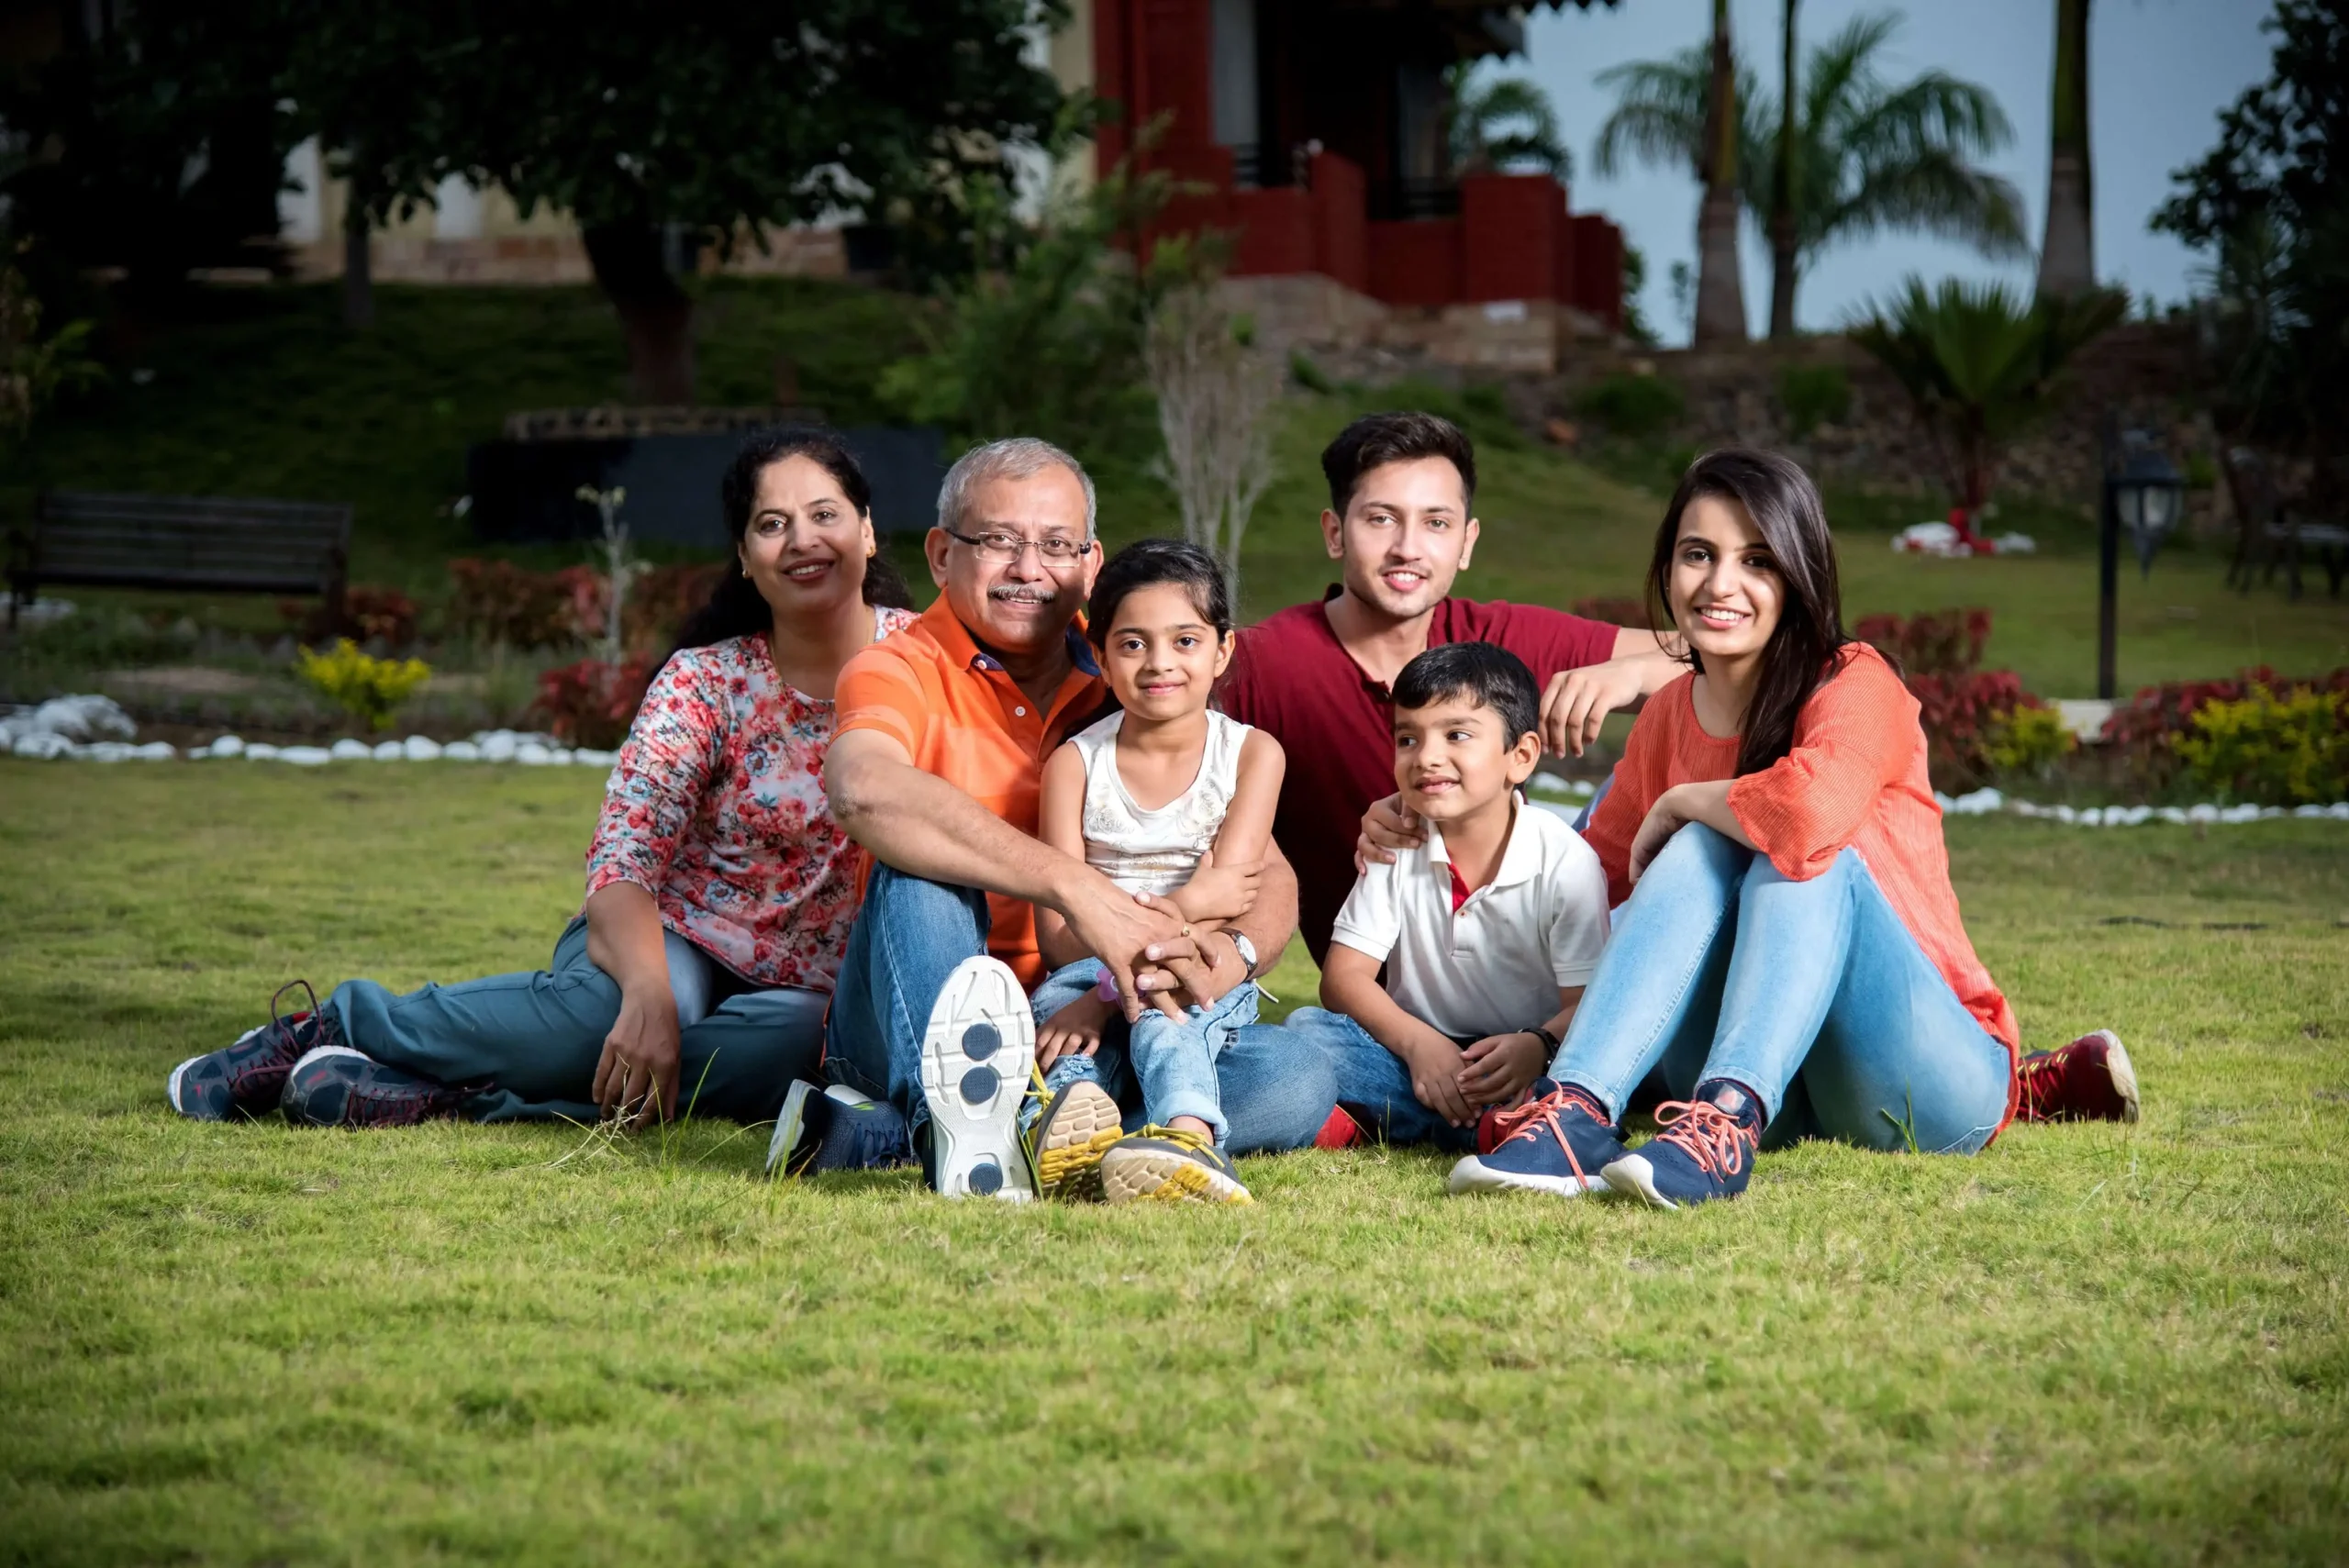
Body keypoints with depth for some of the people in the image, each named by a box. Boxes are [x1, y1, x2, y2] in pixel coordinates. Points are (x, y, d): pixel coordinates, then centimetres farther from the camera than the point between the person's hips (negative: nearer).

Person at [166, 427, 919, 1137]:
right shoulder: (702, 682, -4)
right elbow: (624, 857, -16)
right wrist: (649, 995, -37)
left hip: (808, 994, 1)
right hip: (673, 935, -1)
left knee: (785, 1045, -38)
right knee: (607, 1008, -38)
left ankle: (440, 1096, -33)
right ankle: (332, 1024, -15)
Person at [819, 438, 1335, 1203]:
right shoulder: (902, 672, -2)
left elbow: (1269, 875, 7)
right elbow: (864, 790, -29)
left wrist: (1233, 954, -18)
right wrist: (1076, 887, -35)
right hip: (911, 1025, -3)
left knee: (1297, 1081, -21)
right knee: (920, 869, -31)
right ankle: (958, 1125, -53)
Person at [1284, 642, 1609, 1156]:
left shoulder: (1565, 861, -8)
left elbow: (1588, 1003, -13)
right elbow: (1344, 976, -3)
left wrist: (1537, 1046, -37)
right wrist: (1416, 1042, -22)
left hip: (1523, 1062, -3)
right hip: (1419, 1054, 3)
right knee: (1307, 1027, -22)